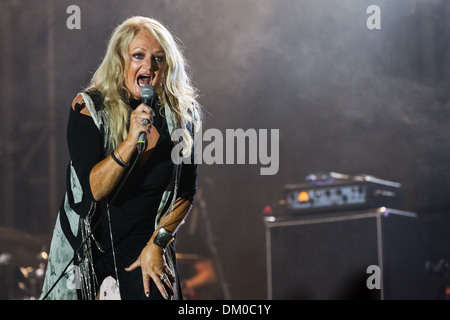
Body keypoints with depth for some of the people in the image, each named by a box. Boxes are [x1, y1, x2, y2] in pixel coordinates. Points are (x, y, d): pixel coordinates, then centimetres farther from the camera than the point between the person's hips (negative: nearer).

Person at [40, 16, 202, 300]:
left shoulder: (180, 114, -4)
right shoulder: (89, 108, -10)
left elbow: (186, 192, 3)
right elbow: (92, 189, -19)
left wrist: (157, 244, -6)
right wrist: (131, 141, -29)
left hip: (145, 246, 1)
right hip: (89, 249, 0)